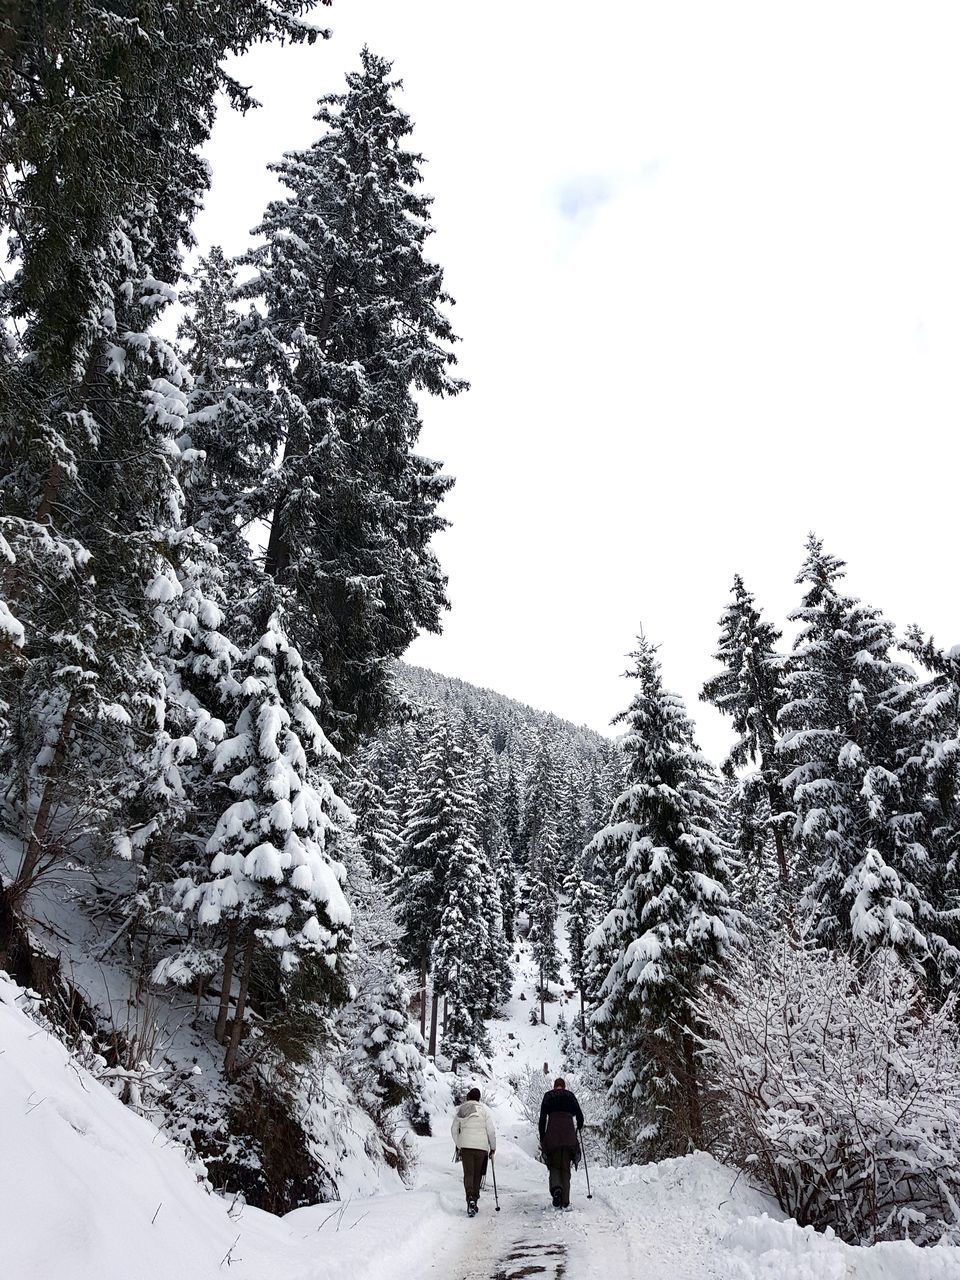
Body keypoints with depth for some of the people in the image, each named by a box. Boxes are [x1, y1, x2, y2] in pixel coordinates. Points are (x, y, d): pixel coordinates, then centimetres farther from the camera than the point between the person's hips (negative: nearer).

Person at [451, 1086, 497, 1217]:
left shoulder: (460, 1110, 7)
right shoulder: (484, 1110, -3)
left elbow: (454, 1129, 13)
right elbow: (491, 1131, -4)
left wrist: (458, 1146, 24)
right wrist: (493, 1148, 7)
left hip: (465, 1146, 2)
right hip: (481, 1146, -1)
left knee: (468, 1173, 3)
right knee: (477, 1174, 13)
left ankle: (470, 1199, -17)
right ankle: (474, 1199, 15)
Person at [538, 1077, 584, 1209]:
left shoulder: (548, 1096, 11)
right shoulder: (570, 1096, 14)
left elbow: (542, 1119, 4)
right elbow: (580, 1117, 10)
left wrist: (542, 1139, 9)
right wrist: (577, 1131, 28)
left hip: (552, 1136, -1)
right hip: (569, 1137, 1)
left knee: (554, 1166, 10)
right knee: (566, 1168, 9)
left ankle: (556, 1187, -20)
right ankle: (565, 1203, 1)